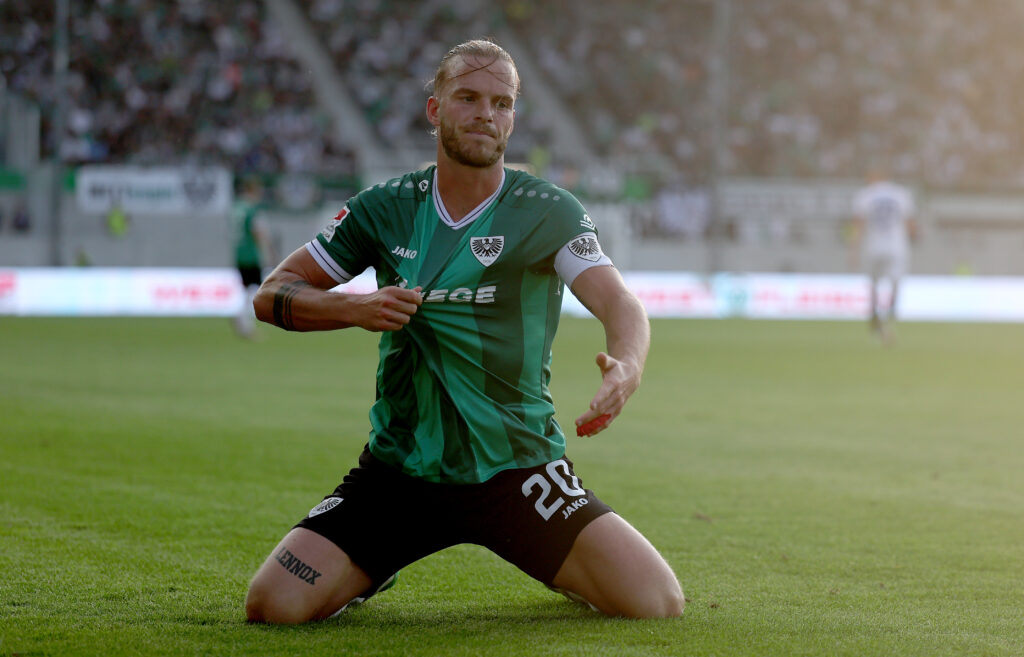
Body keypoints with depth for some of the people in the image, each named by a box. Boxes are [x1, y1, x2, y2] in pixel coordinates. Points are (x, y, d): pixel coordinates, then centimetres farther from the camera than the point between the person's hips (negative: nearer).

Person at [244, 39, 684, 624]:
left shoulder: (550, 212, -3)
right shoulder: (384, 209, 4)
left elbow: (620, 305, -16)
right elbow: (273, 294, 8)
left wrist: (626, 367, -39)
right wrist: (355, 309, -13)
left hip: (519, 466, -1)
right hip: (399, 466, 1)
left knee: (658, 603, -16)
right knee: (274, 605, -16)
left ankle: (564, 569, 20)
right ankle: (369, 573, 20)